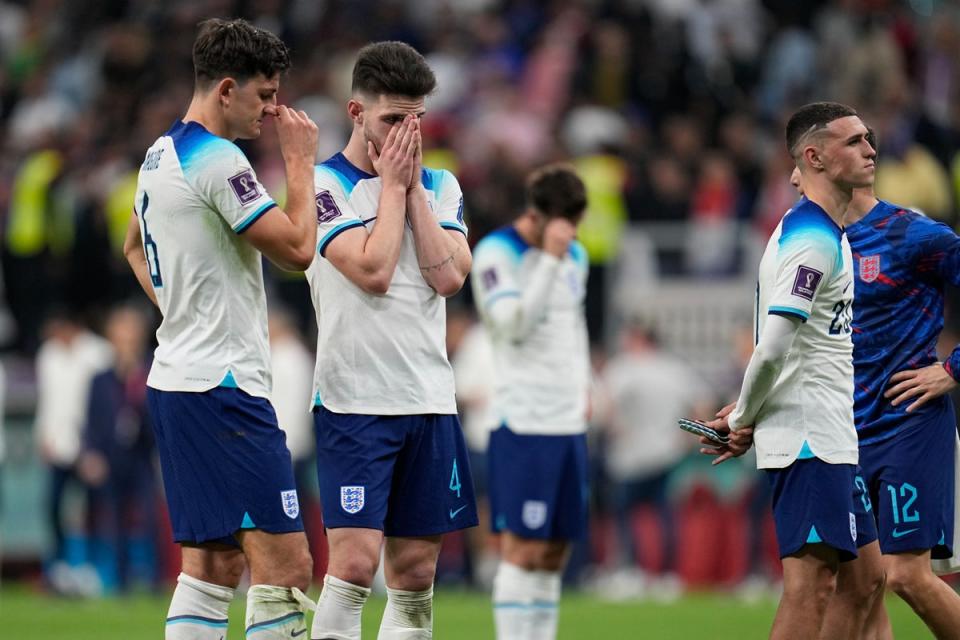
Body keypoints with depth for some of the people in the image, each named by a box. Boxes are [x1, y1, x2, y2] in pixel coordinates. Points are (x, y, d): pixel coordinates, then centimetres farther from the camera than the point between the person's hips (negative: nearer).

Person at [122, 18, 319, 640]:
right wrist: (300, 162, -5)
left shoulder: (160, 155, 15)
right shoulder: (218, 161, -15)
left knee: (213, 565, 11)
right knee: (286, 566, -11)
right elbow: (297, 248, -16)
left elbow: (135, 246, 33)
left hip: (176, 377, 10)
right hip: (223, 388, -10)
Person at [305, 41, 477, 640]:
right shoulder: (326, 183, -3)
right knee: (355, 563, -15)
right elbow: (373, 270, -15)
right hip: (354, 403, -5)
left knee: (415, 573, 5)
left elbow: (449, 276, -3)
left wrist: (413, 187, -3)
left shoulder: (440, 185, 12)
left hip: (429, 400, 5)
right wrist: (393, 185, -6)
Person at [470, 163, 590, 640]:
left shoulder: (576, 256, 15)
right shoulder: (496, 253, -7)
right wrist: (550, 259, -23)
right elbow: (513, 323, -19)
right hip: (522, 422, -7)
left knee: (555, 553, 5)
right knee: (523, 548, -10)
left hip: (570, 422, 7)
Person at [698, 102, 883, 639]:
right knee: (812, 584, -11)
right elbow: (775, 345, -22)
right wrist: (745, 418, -9)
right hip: (811, 438, -10)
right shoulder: (813, 239, -16)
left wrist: (746, 413, 10)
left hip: (832, 438, 10)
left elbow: (779, 348, 20)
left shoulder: (828, 234, 18)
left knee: (868, 579, 12)